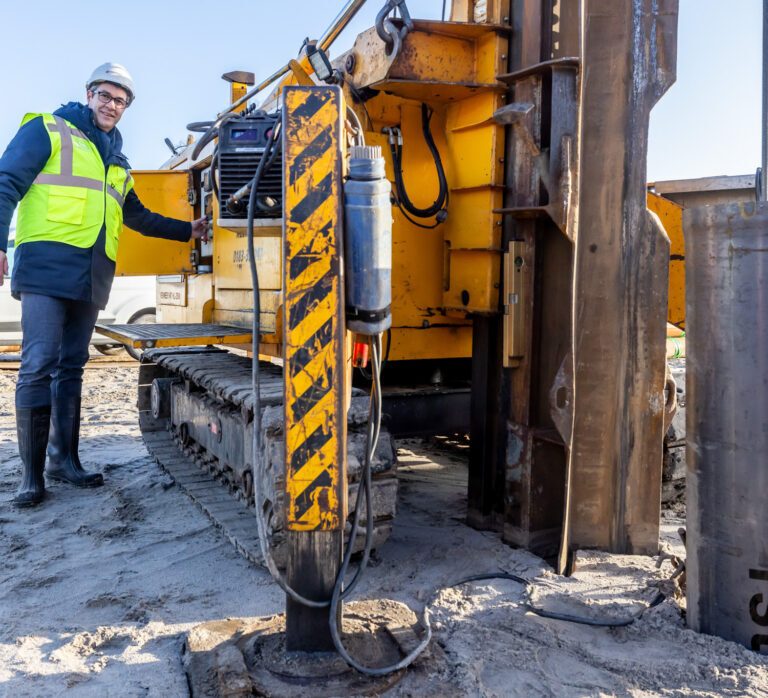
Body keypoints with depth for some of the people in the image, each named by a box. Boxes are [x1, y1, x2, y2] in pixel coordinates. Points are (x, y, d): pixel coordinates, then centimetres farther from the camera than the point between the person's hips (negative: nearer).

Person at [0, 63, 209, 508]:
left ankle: (64, 459, 15)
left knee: (71, 367, 9)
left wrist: (187, 230, 30)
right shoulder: (49, 130, 5)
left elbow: (138, 217, 34)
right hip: (47, 266, -6)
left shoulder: (117, 161, 24)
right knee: (38, 366, -10)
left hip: (91, 277, 6)